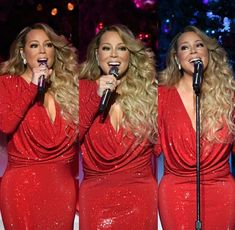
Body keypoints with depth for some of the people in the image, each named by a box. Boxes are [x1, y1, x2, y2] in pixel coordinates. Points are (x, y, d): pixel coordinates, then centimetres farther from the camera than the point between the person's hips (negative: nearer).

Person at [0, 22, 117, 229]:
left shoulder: (70, 84, 6)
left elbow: (78, 132, -6)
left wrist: (96, 95, -16)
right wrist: (33, 86, -16)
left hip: (63, 182, 2)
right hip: (22, 183, -2)